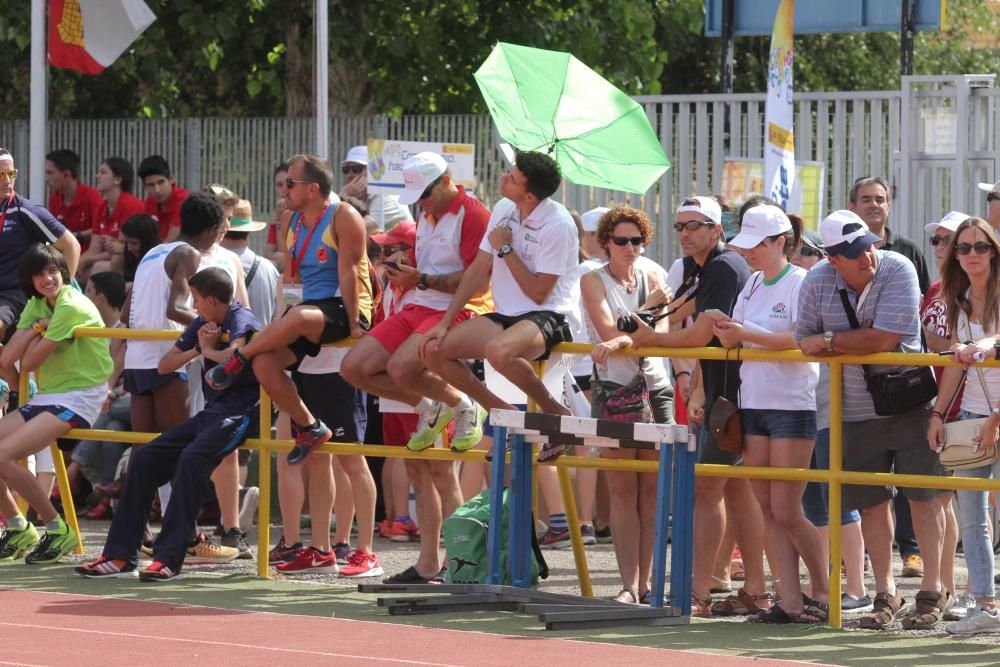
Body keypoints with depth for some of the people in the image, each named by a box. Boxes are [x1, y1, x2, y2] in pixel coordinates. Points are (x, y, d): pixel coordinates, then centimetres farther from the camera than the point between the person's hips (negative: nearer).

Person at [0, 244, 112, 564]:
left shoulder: (72, 307, -16)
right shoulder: (36, 306, 11)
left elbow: (29, 362, -16)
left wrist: (38, 331, 1)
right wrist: (36, 327, -10)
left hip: (79, 398, -9)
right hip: (47, 396, 9)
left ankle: (57, 530, -12)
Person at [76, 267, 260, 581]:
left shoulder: (240, 320, -10)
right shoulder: (202, 324, 14)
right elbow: (164, 365, 15)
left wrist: (209, 350, -11)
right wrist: (197, 349, -2)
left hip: (240, 412, -9)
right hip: (210, 413, 9)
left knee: (192, 457, -33)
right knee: (145, 457, -1)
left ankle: (169, 558, -32)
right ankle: (120, 555, -2)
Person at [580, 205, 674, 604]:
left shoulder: (652, 279, 11)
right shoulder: (594, 281, 2)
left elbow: (662, 332, -5)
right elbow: (609, 330, -11)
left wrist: (625, 340, -22)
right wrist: (648, 307, -8)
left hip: (655, 388, 3)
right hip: (613, 388, -3)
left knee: (651, 488, 1)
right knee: (622, 489, -5)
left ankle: (644, 583, 5)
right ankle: (629, 585, -8)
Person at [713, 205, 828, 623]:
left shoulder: (800, 283, -8)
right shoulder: (752, 285, 14)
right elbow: (734, 342, 12)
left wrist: (748, 335, -20)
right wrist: (726, 333, -9)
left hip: (792, 405, -7)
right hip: (753, 404, 7)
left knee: (786, 510, -7)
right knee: (768, 509, 4)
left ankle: (822, 591, 8)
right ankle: (790, 600, 6)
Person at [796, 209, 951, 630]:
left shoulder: (898, 271, -15)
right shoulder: (817, 283, -3)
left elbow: (883, 339, -22)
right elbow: (805, 345, 3)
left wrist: (830, 340, -11)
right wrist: (858, 342, -11)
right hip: (857, 410, 4)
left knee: (923, 495, -2)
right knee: (871, 502, 7)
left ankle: (932, 593, 5)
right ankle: (884, 594, 17)